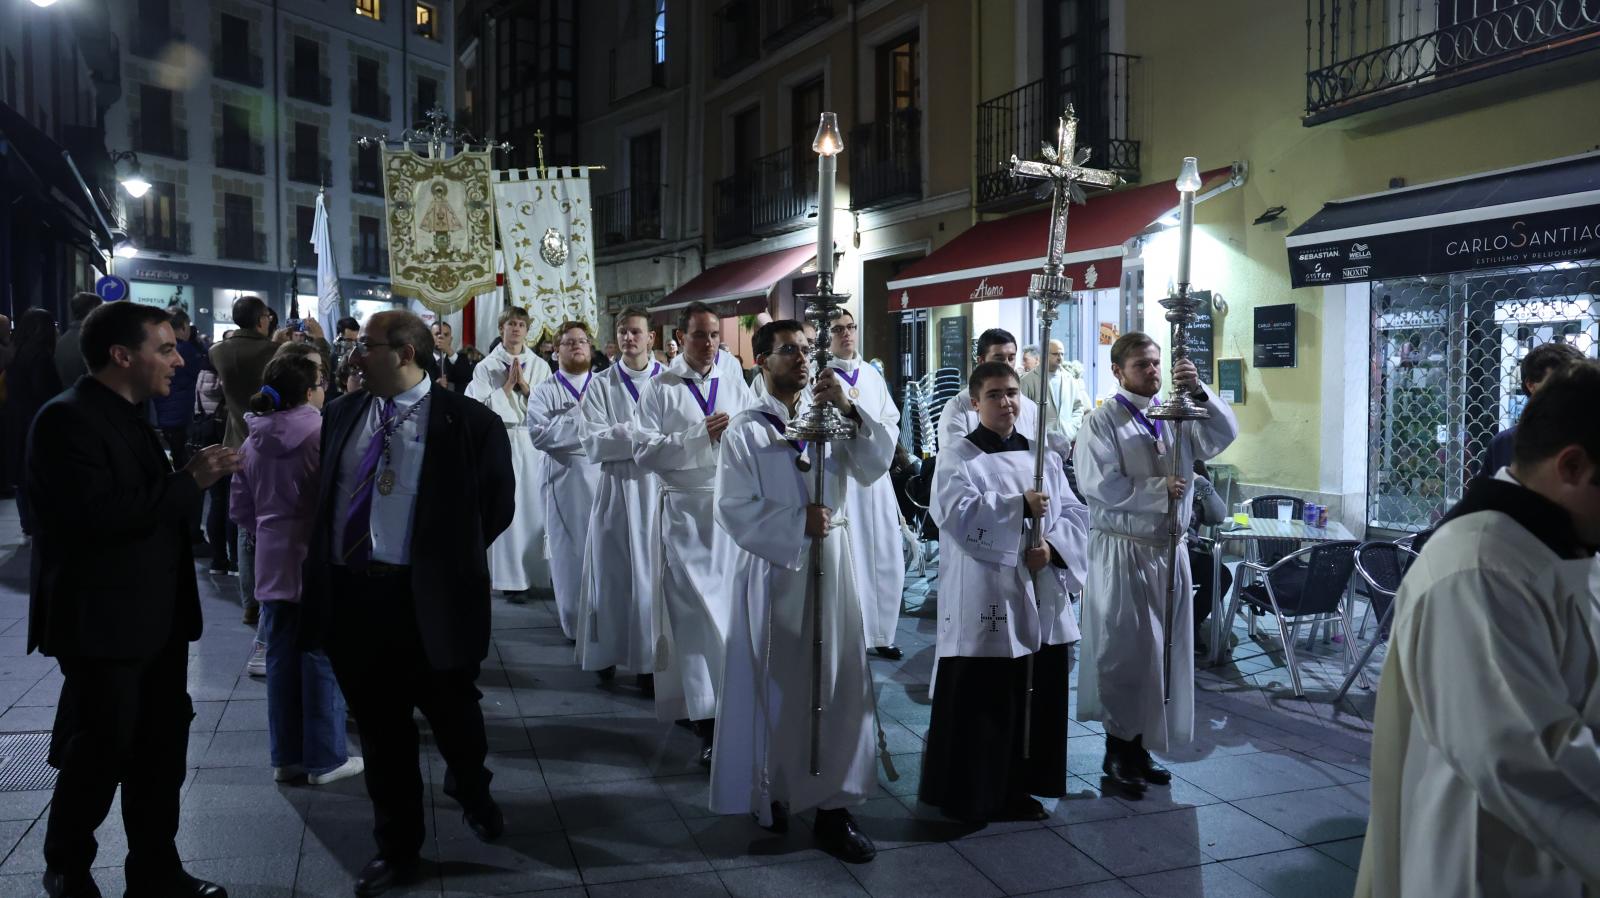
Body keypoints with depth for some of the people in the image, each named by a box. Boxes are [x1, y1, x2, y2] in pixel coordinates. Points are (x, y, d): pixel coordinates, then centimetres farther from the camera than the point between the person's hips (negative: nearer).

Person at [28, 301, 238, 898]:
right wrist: (190, 480, -23)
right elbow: (99, 514, -27)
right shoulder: (67, 419, -16)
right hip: (102, 623, -9)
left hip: (156, 618, 9)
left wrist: (195, 477, 2)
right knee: (100, 754, 6)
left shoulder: (130, 416, 13)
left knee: (161, 750, 14)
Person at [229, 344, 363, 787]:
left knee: (281, 658, 12)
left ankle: (286, 756, 21)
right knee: (322, 659, 3)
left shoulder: (254, 438, 5)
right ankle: (325, 758, 11)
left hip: (273, 563, 6)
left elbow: (240, 508, 9)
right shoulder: (323, 432, -16)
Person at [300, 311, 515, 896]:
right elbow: (325, 494, 16)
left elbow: (498, 505, -1)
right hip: (349, 591, 4)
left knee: (452, 712, 13)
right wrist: (324, 569, 7)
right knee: (379, 728, 15)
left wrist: (448, 559, 1)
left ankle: (470, 791, 47)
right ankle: (397, 847, 33)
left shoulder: (469, 422, -8)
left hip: (427, 597, -4)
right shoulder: (341, 414, 8)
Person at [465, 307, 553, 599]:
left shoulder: (540, 366, 10)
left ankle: (539, 572, 12)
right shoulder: (487, 366, 4)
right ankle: (512, 578, 3)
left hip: (535, 443, 2)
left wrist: (524, 385, -6)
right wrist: (507, 385, -7)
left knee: (537, 506, 2)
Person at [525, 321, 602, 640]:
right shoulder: (545, 391, 4)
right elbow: (539, 434, -11)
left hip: (603, 476, 1)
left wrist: (566, 423, -11)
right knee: (570, 551, 6)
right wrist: (581, 417, -10)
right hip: (564, 480, -1)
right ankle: (576, 624, 17)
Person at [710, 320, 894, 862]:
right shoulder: (745, 431, -4)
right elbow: (734, 510, -11)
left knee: (839, 686, 3)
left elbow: (874, 467, -7)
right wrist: (799, 522, -17)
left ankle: (834, 808, 11)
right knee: (776, 689, 8)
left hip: (831, 570, 4)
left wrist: (848, 410, -18)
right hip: (772, 573, -3)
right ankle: (770, 793, 28)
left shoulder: (830, 418, 7)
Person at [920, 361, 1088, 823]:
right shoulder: (958, 458, -3)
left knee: (1037, 700, 11)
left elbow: (1076, 515, 9)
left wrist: (1051, 545, -10)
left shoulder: (1043, 457, 13)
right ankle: (966, 795, 14)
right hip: (982, 600, -5)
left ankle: (1020, 789, 27)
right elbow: (956, 514, -19)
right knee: (979, 703, -1)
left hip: (1040, 599, 6)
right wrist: (1021, 507, -21)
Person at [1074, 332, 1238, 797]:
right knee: (1123, 651, 0)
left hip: (1170, 549, 6)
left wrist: (1199, 392, -16)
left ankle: (1140, 748, 24)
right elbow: (1099, 485, -18)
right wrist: (1160, 489, -15)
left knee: (1164, 649, 11)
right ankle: (1118, 752, 14)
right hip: (1122, 550, -6)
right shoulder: (1102, 422, -7)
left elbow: (1224, 435, -4)